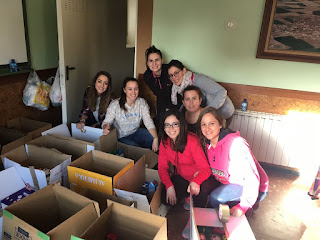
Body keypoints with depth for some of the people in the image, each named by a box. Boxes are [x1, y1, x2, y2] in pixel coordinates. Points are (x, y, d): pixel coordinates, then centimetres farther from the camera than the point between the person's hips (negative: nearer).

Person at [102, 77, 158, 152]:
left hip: (136, 132, 4)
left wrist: (156, 138, -28)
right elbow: (106, 122, -12)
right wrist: (106, 127, -39)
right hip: (120, 137, -4)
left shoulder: (142, 102, -7)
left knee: (153, 139, -17)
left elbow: (148, 122, -14)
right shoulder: (115, 104, -17)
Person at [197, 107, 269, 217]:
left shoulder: (236, 144, -28)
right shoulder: (208, 144, -3)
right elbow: (213, 169, 10)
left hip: (253, 188, -8)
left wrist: (243, 206, -25)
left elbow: (252, 177, -27)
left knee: (215, 198, -26)